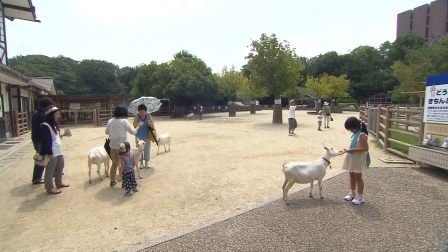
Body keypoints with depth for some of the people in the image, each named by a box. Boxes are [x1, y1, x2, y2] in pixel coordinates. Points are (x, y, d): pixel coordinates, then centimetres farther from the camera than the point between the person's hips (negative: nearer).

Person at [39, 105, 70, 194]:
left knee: (60, 166, 22)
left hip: (58, 151, 10)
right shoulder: (45, 126, -18)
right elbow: (46, 141, -21)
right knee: (50, 170, 1)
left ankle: (59, 182, 39)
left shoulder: (54, 125, 13)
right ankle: (50, 188, 11)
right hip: (51, 153, -10)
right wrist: (49, 153, -22)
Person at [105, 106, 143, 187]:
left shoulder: (110, 121, 0)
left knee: (114, 164, 19)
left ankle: (112, 181, 28)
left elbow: (107, 132, 11)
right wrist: (138, 126, 3)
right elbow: (133, 132, -12)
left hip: (113, 146, 5)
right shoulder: (124, 121, -14)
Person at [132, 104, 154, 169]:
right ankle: (141, 162, 19)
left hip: (146, 136, 0)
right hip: (138, 136, 0)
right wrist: (138, 123, -34)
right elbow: (134, 125, -13)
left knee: (147, 149, 7)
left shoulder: (148, 116, -2)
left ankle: (147, 162, 22)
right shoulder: (136, 117, -3)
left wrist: (150, 123, -29)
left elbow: (153, 124, -7)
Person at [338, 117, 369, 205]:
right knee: (352, 175, 17)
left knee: (358, 177, 2)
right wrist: (346, 150, 7)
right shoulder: (355, 134, 6)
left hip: (358, 159, -9)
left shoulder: (361, 135, -20)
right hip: (352, 157, 9)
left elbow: (365, 148, -25)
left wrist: (351, 149, -26)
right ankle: (352, 193, 33)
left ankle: (360, 197, 16)